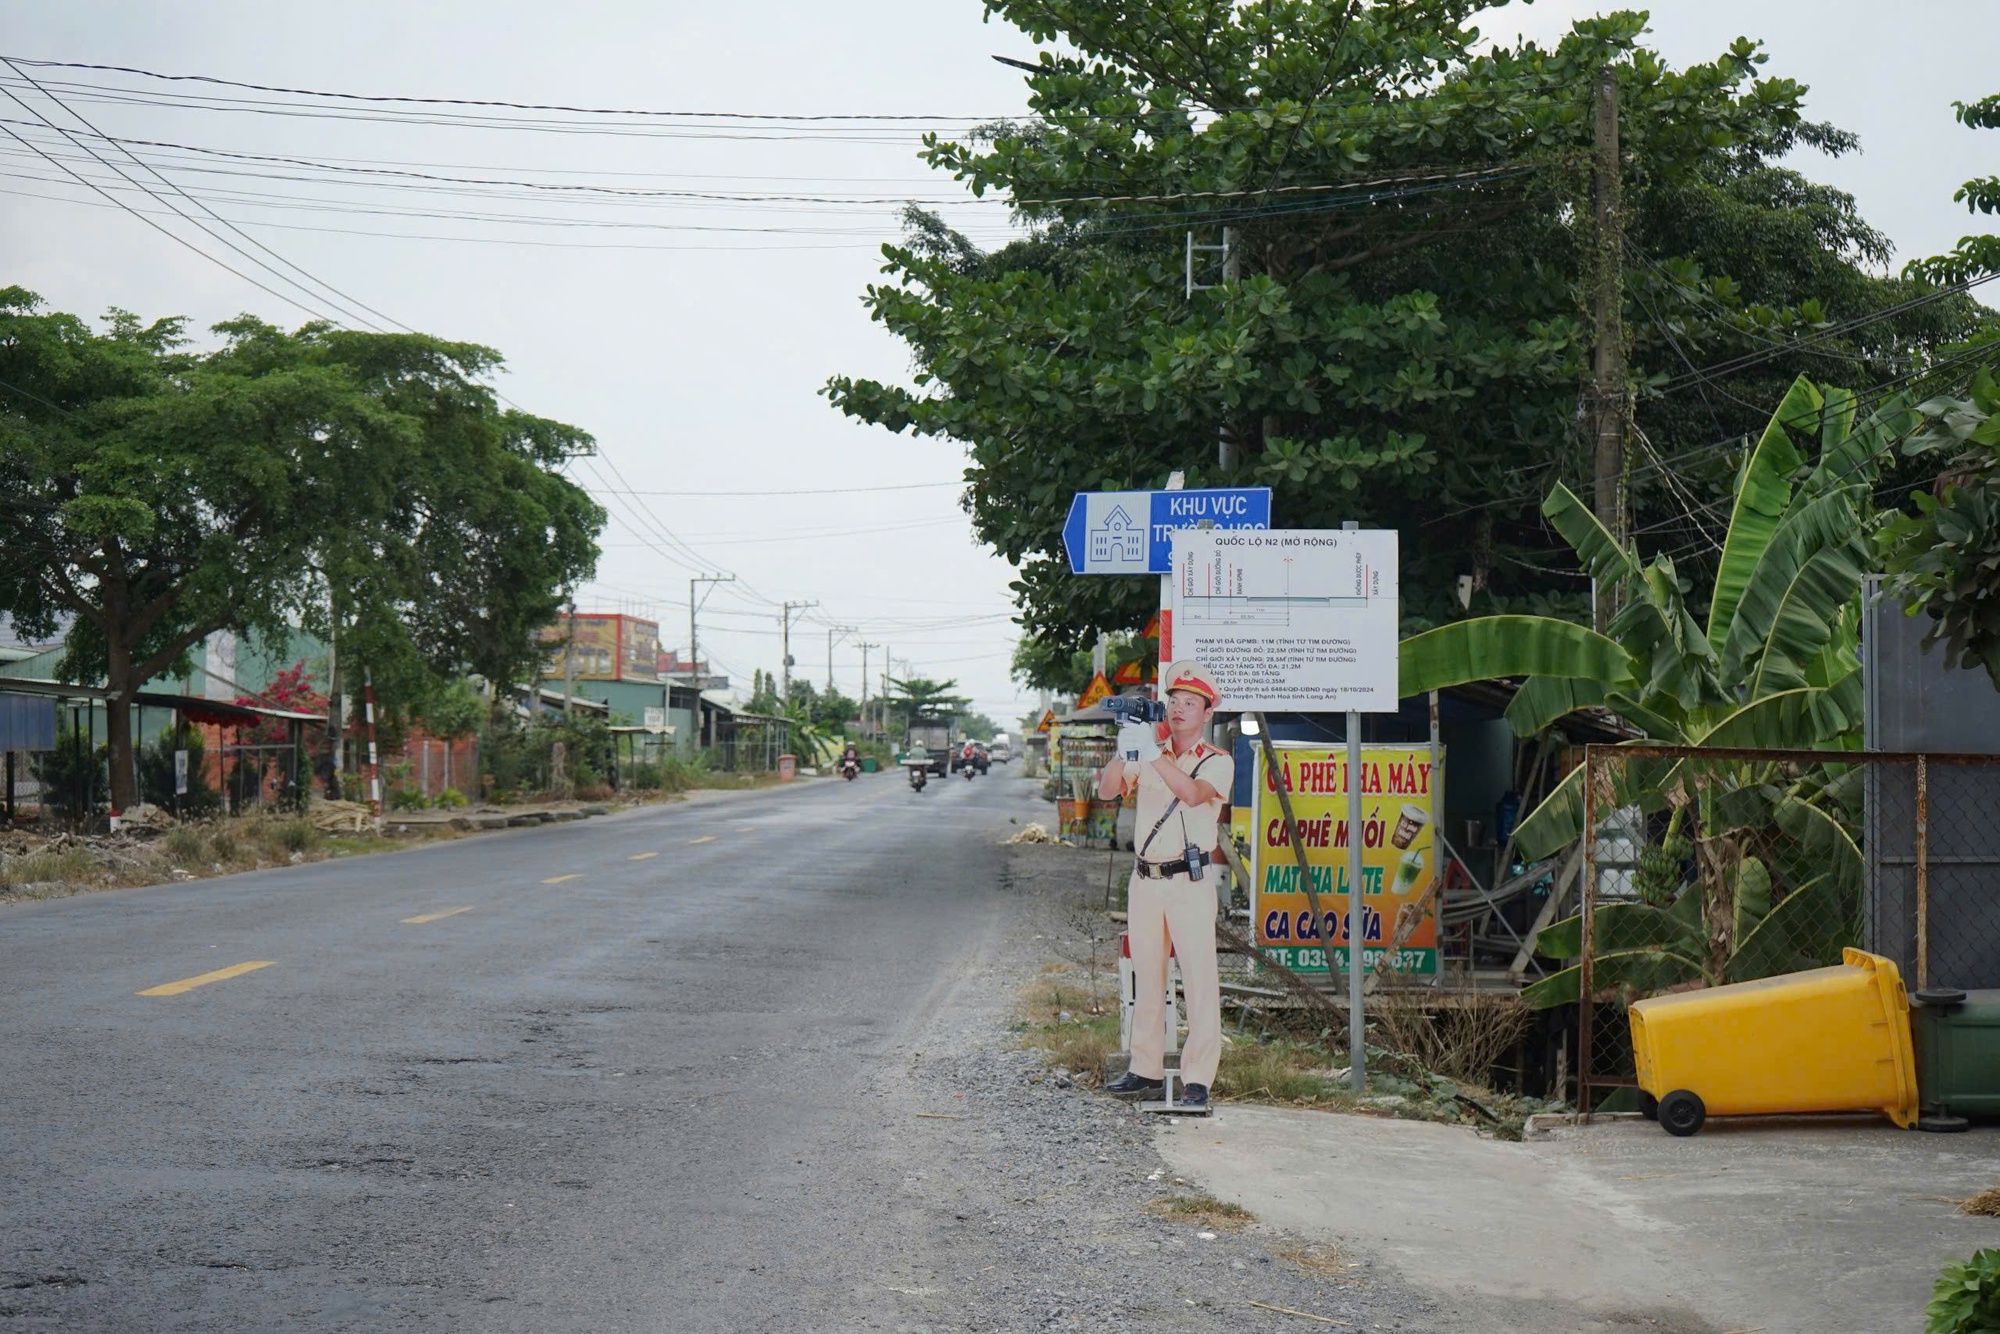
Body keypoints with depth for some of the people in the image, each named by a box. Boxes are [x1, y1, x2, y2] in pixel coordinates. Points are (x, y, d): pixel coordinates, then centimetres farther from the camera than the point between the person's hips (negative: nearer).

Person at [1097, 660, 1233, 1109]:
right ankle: (1146, 1070, 19)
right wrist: (1122, 755, -19)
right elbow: (1107, 790, 0)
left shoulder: (1218, 762, 0)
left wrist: (1154, 756, -30)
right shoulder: (1149, 756, 12)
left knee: (1199, 979, -9)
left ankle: (1198, 1079, -9)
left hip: (1191, 882, -5)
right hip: (1145, 881, 5)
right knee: (1146, 978, 10)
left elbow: (1193, 793, -20)